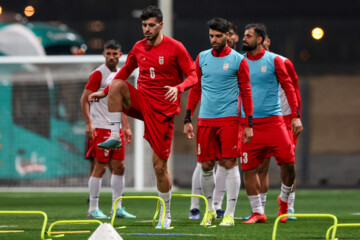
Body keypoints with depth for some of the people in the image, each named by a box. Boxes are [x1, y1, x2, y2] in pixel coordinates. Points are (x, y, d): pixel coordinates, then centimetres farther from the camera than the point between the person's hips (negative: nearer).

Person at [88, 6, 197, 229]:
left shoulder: (175, 48, -7)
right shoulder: (138, 48, 8)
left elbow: (193, 76, -8)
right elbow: (123, 74, 22)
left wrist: (178, 88, -28)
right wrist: (104, 92, 14)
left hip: (163, 110, -4)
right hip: (141, 101, 4)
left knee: (160, 165, -3)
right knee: (116, 85, -26)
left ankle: (166, 213, 12)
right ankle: (115, 137, -20)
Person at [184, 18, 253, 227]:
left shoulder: (238, 60, 0)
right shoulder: (202, 58, 10)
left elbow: (246, 93, 2)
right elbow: (195, 89, 15)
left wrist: (249, 124, -2)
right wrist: (188, 120, 10)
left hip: (229, 119, -3)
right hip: (205, 120, 3)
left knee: (230, 164, -7)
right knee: (206, 166, 4)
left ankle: (230, 214, -4)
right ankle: (210, 210, 19)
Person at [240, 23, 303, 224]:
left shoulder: (274, 60, 1)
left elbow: (288, 87, 1)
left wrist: (296, 116, -5)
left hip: (273, 120, -2)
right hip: (249, 123, 2)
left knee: (288, 162, -9)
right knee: (249, 168, -3)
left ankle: (284, 200, 17)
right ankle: (258, 212, 8)